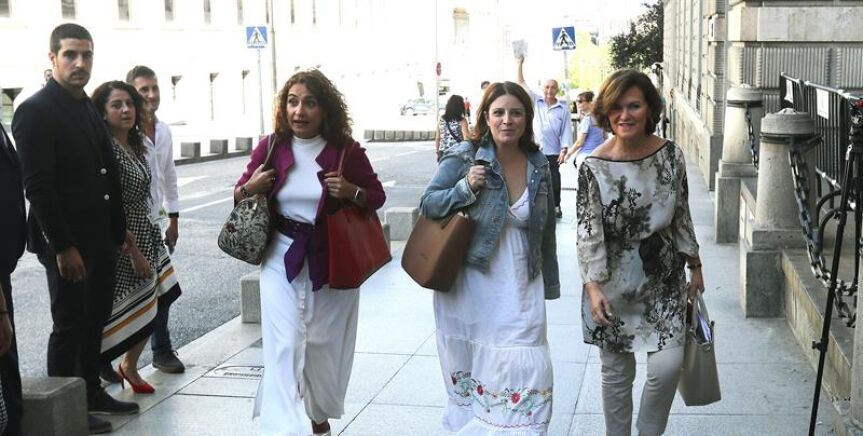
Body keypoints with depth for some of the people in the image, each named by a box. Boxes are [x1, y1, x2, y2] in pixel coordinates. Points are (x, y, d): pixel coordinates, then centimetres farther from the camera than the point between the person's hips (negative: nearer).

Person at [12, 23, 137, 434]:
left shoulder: (88, 108, 13)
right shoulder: (35, 111, -12)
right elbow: (37, 186, -18)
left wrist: (118, 232, 12)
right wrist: (63, 246, -20)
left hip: (100, 237, 8)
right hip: (66, 241, -8)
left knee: (94, 321, 15)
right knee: (70, 324, 1)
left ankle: (91, 393, 29)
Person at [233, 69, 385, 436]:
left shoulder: (346, 151, -6)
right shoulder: (270, 148, -3)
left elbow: (378, 197, 4)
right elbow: (239, 195, 11)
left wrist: (352, 191, -16)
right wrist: (249, 188, -12)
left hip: (333, 261, 0)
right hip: (282, 259, 0)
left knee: (325, 343, 13)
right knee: (284, 345, -9)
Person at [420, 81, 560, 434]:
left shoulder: (538, 165, 6)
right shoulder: (463, 157, -7)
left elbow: (545, 230, 14)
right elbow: (427, 206, -3)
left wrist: (550, 283, 18)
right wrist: (465, 187, -19)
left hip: (520, 286, 3)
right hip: (470, 284, -2)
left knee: (526, 373, -3)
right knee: (471, 367, 8)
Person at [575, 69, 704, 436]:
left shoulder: (670, 155, -3)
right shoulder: (594, 167, -10)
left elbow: (682, 216, 7)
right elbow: (588, 230, -10)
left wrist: (695, 266, 12)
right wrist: (593, 285, -16)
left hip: (664, 280, 2)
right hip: (614, 283, -2)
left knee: (667, 366, -6)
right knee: (617, 373, 10)